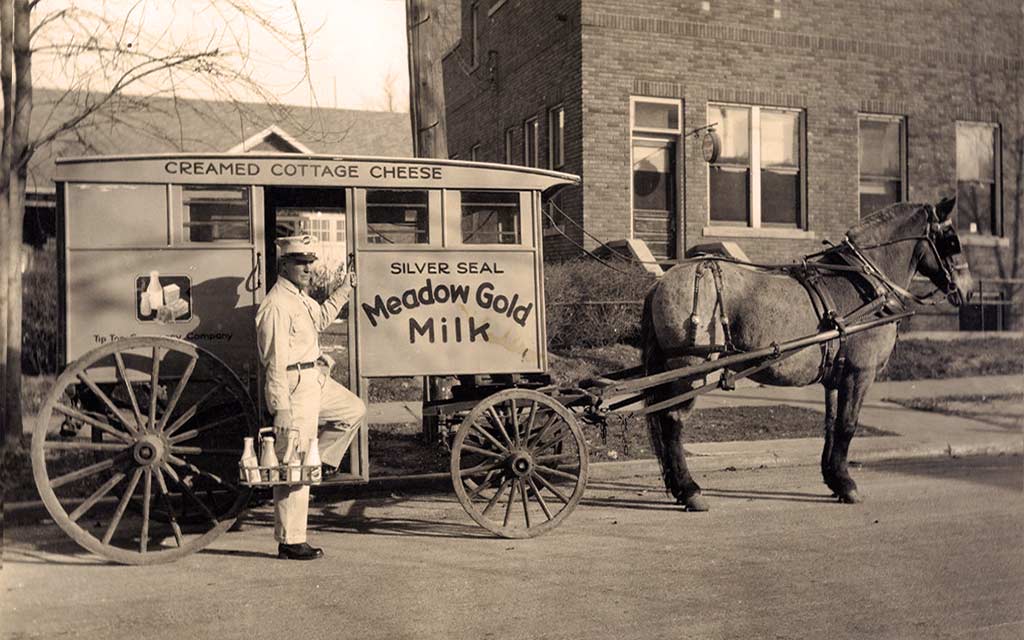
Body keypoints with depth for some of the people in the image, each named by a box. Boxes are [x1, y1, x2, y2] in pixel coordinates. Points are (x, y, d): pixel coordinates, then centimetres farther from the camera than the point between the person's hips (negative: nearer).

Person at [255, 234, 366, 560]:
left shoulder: (301, 297, 12)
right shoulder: (277, 305, -19)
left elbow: (321, 318, 35)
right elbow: (275, 363, -23)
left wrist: (345, 289, 32)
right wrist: (281, 409, -26)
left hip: (316, 380, 10)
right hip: (295, 388, -10)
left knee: (354, 409, 26)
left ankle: (321, 459, 25)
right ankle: (290, 542, 5)